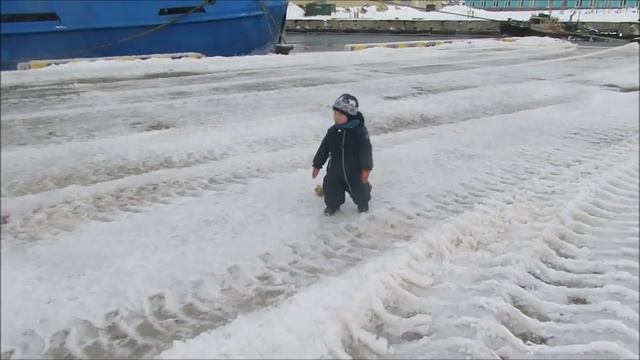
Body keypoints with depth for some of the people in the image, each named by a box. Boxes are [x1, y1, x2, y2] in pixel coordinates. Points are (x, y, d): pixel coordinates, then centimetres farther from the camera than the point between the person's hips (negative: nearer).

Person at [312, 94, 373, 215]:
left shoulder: (360, 131, -18)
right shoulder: (332, 131, -5)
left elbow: (366, 150, -16)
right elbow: (324, 148, 2)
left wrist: (366, 168, -17)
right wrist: (317, 165, 4)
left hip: (354, 169, -3)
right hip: (335, 169, 3)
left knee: (360, 187, 10)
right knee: (330, 185, 3)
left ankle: (363, 204, 38)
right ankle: (332, 205, 28)